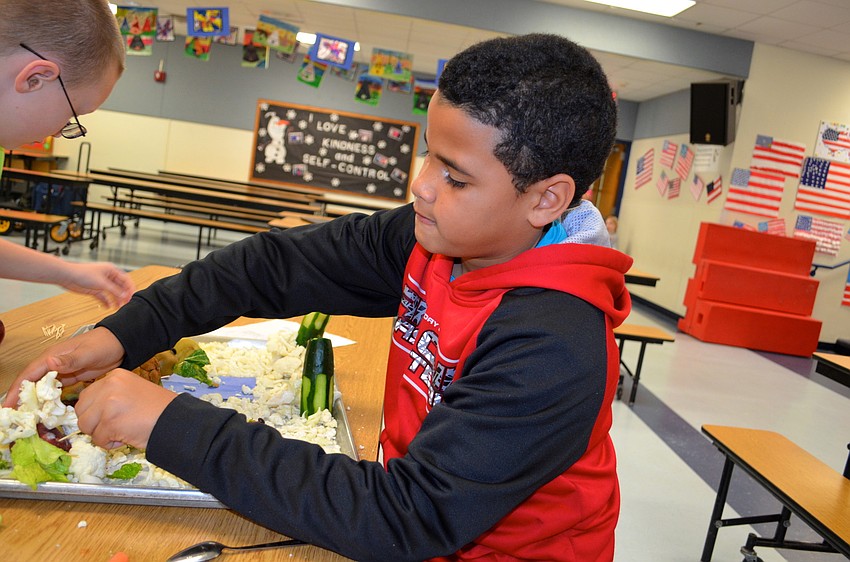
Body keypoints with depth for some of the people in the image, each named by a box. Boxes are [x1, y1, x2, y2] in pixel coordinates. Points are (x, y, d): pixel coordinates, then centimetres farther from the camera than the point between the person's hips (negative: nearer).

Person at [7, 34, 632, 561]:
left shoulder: (554, 348, -32)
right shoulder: (430, 237, -12)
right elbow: (282, 263, -7)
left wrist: (173, 426, -32)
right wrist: (125, 332, -14)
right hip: (421, 506, 5)